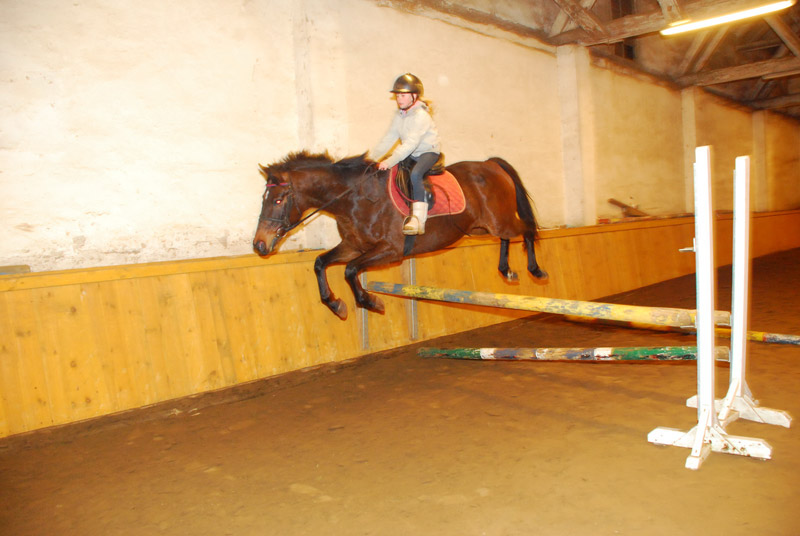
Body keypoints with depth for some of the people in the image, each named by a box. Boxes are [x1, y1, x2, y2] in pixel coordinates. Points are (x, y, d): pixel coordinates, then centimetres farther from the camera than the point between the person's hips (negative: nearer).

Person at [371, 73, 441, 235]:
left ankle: (418, 219, -38)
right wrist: (374, 157, -5)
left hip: (428, 151, -9)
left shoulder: (421, 115, -21)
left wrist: (390, 161, -36)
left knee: (415, 174, -37)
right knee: (381, 169, -2)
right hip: (411, 154, 9)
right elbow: (389, 138, 6)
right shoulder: (399, 114, 5)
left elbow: (411, 144, -30)